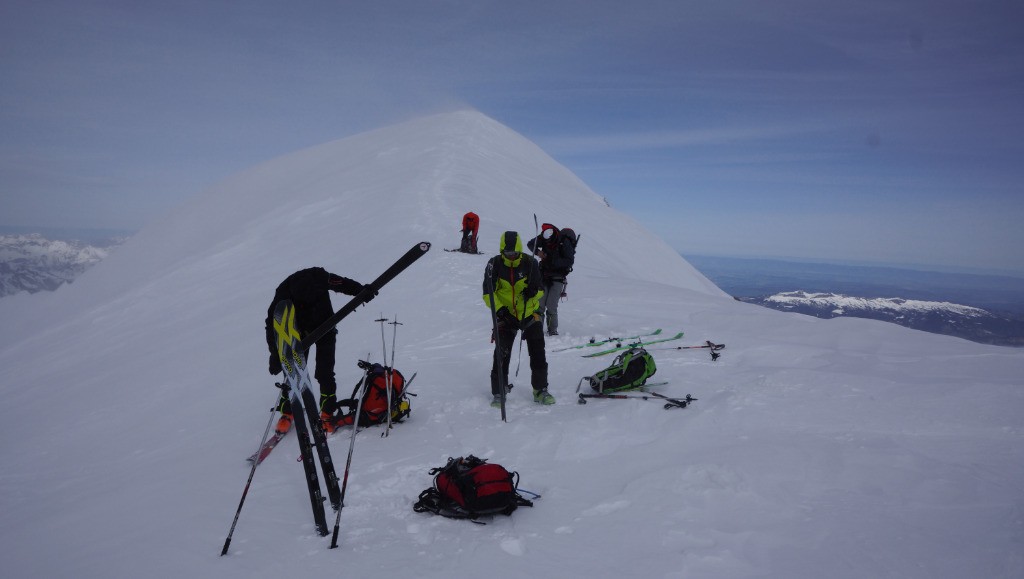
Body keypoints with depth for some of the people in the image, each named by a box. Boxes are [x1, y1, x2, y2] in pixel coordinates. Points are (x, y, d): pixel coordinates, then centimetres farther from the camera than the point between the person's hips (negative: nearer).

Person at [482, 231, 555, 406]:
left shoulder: (530, 263, -9)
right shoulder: (494, 264, -9)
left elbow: (539, 289, 0)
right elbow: (488, 293, -7)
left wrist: (533, 292, -24)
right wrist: (499, 309, -21)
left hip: (529, 313, 1)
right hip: (505, 315, -1)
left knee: (538, 353, 1)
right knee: (502, 354, -4)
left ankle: (540, 390, 16)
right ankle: (498, 393, 10)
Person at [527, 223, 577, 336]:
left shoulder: (565, 242, -15)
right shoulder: (544, 239, -3)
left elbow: (570, 261, -16)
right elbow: (530, 244, 11)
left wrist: (553, 261, -24)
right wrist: (538, 252, -9)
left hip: (558, 279, -4)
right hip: (544, 276, 4)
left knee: (551, 306, -11)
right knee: (540, 304, -3)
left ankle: (553, 330, 2)